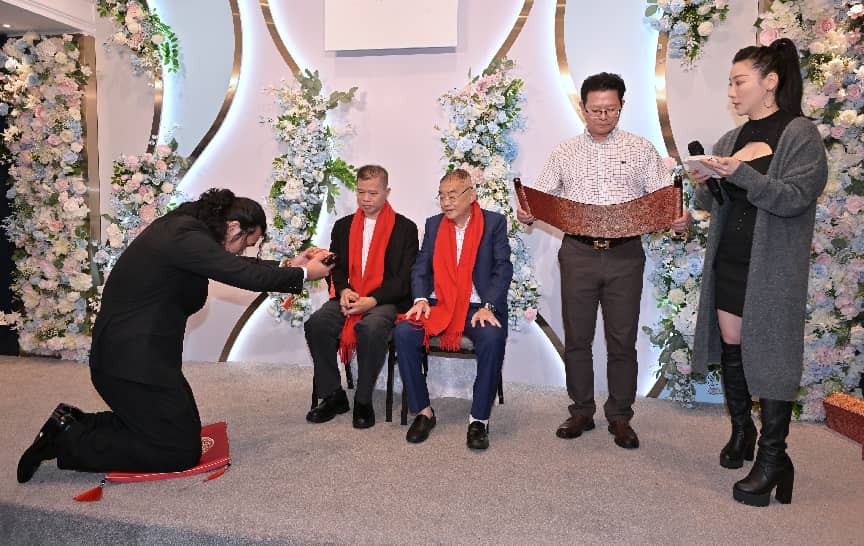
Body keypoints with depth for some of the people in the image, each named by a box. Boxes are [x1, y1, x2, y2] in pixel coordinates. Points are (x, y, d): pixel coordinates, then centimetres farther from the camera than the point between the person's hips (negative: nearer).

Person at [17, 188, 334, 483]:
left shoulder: (184, 226, 8)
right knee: (182, 452, -1)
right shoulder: (186, 238, -22)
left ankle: (76, 424, 18)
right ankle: (69, 441, 3)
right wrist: (302, 274, -10)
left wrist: (288, 266, 11)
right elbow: (246, 276, -24)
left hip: (129, 355, 11)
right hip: (134, 363, -11)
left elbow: (237, 267, 15)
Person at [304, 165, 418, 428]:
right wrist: (343, 290, -8)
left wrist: (372, 300, -18)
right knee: (315, 324, -24)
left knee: (371, 328, -36)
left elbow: (405, 277, -4)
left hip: (386, 300, -4)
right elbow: (336, 267, 15)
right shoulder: (343, 226, 17)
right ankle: (333, 396, -7)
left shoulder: (404, 228, 3)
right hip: (348, 298, 4)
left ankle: (363, 401, -15)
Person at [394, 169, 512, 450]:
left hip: (479, 307, -3)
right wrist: (421, 299, -9)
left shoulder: (494, 222, 3)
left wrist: (488, 307, -19)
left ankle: (479, 419, -16)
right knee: (403, 333, -23)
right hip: (439, 304, 3)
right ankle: (423, 411, -8)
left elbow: (502, 269, -5)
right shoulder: (433, 224, 13)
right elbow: (420, 268, 10)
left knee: (492, 338, -34)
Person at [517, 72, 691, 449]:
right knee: (577, 338, 7)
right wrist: (527, 214, -11)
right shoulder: (564, 153, 11)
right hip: (578, 253, 1)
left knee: (623, 340, 5)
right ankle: (581, 412, 22)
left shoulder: (641, 150, 9)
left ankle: (620, 417, 20)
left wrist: (679, 219, -16)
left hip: (625, 254, 0)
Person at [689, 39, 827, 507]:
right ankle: (740, 430, 25)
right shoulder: (730, 140, 12)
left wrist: (741, 174, -25)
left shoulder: (800, 134, -4)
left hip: (773, 267, -6)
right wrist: (705, 182, -7)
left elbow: (794, 198, -15)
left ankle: (773, 457, 5)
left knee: (769, 354, -4)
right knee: (731, 346, 9)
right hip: (727, 262, 6)